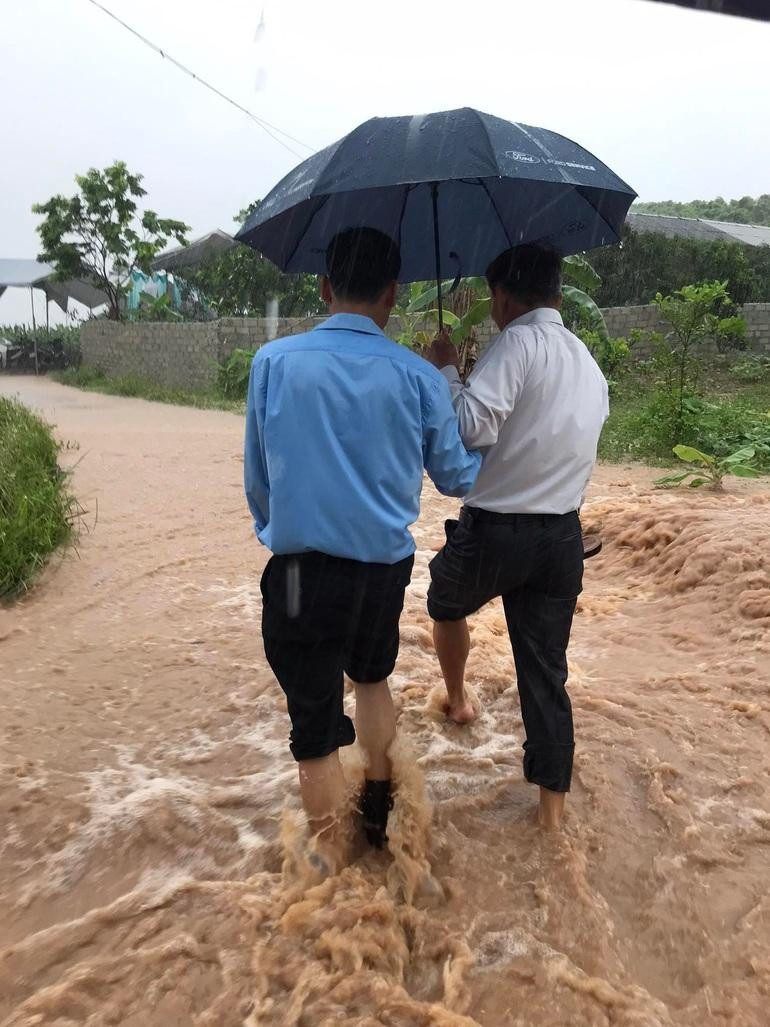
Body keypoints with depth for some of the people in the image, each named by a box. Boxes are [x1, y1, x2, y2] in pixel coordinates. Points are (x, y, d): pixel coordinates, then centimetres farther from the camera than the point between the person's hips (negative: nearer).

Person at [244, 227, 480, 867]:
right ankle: (379, 809, 45)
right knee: (373, 677, 30)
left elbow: (257, 478, 3)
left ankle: (329, 859, 27)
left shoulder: (273, 362, -5)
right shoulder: (418, 377, -5)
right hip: (387, 566, 3)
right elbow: (458, 478, 6)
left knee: (316, 726, 11)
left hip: (303, 569, -2)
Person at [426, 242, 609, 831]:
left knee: (446, 605, 27)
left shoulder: (519, 342, -13)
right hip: (564, 538, 6)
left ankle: (457, 699, 46)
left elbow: (473, 428, -23)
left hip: (493, 532, -6)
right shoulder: (591, 366, 13)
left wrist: (446, 372, -8)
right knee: (547, 670, 13)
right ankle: (553, 801, 22)